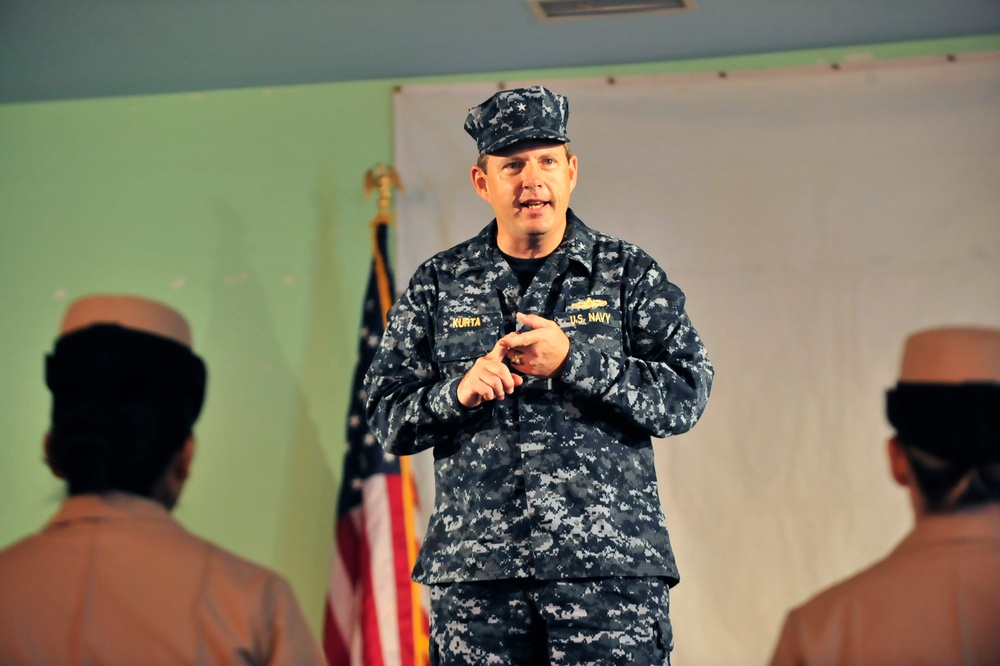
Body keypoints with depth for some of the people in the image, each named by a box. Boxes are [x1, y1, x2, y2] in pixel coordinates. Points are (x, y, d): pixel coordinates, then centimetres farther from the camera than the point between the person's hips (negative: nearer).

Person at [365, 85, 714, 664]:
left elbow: (688, 394, -2)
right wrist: (459, 392, -11)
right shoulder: (438, 285, 12)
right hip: (475, 573, 2)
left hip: (610, 567, -1)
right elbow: (386, 418, 9)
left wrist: (573, 360, -14)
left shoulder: (628, 274, 8)